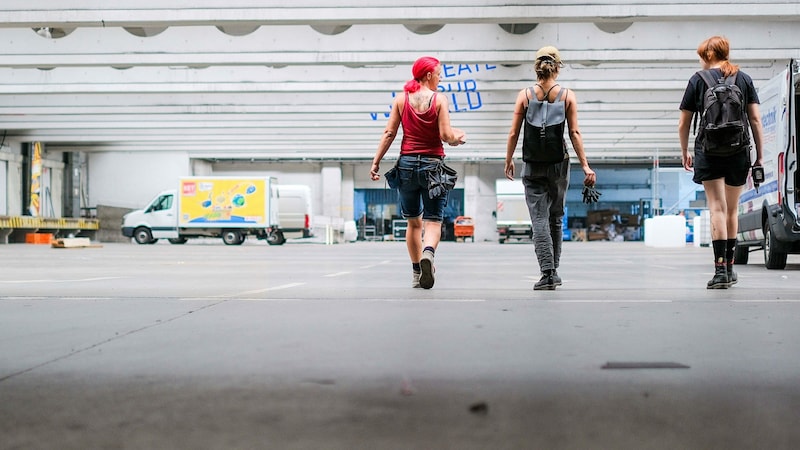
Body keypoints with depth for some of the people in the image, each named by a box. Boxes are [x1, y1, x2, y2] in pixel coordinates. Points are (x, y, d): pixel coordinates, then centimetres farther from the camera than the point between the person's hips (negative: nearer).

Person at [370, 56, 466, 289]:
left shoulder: (401, 99, 4)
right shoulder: (439, 99, -5)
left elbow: (389, 133, 1)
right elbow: (445, 135, -11)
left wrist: (376, 161, 4)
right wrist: (458, 138, 10)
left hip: (407, 163, 3)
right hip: (433, 164, -3)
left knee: (414, 222, 15)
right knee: (433, 220, 1)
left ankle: (416, 273, 19)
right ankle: (428, 252, -30)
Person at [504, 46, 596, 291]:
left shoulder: (524, 95, -1)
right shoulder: (567, 96, -1)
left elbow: (514, 133, -2)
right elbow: (574, 133, -5)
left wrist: (508, 160, 10)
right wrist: (585, 166, -2)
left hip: (533, 167, -1)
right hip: (559, 165, 1)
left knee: (539, 219, 0)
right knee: (556, 218, 16)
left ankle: (547, 273, -11)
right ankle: (553, 271, 24)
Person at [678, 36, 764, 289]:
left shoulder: (699, 80, 3)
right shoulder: (744, 80, 9)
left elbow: (683, 124, 6)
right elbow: (755, 120, 3)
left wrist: (684, 152, 21)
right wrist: (759, 156, 8)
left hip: (709, 152, -2)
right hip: (739, 152, 3)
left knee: (717, 208, -6)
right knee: (732, 210, 14)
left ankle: (720, 270, -15)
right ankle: (729, 269, 23)